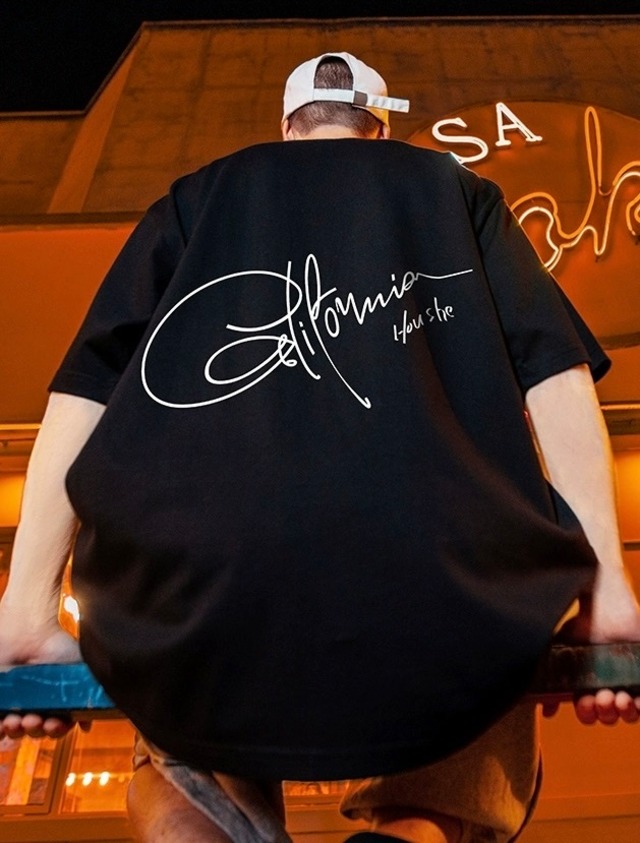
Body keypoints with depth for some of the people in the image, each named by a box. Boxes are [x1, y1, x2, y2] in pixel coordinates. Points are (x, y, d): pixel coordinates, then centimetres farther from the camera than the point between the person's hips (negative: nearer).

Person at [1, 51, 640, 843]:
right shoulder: (455, 190, 22)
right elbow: (555, 375, 8)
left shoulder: (197, 197, 22)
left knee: (187, 768, 36)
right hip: (443, 596, 0)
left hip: (195, 596, 2)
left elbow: (84, 390, 11)